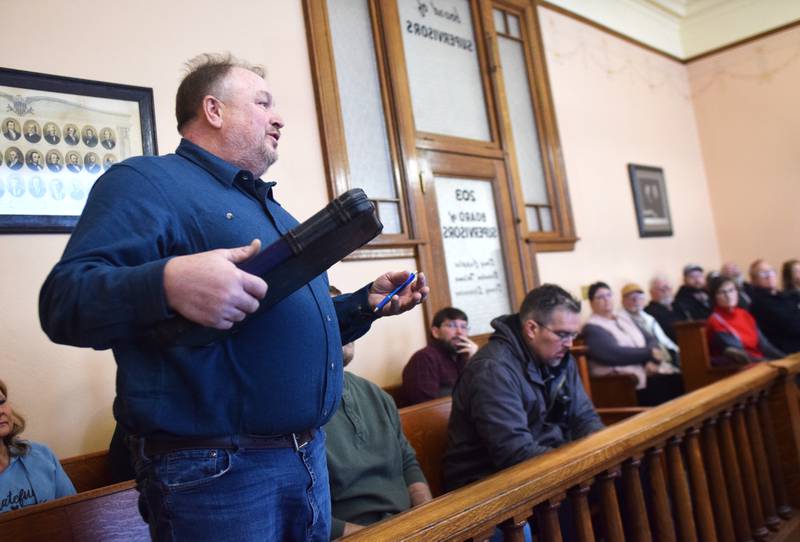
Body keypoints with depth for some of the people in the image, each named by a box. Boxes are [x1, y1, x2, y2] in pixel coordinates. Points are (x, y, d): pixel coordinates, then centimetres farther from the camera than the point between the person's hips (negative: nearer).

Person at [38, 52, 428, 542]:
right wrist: (168, 283, -37)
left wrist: (369, 303, 12)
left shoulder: (272, 209, 20)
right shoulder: (147, 182, -7)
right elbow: (64, 299, -20)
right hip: (215, 470, -8)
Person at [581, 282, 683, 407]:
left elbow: (650, 340, 12)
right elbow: (614, 354, -18)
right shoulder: (591, 328, -4)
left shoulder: (624, 317, 19)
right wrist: (650, 353, -12)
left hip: (650, 369, 7)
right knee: (668, 384, -28)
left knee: (678, 379, -20)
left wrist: (653, 360, -9)